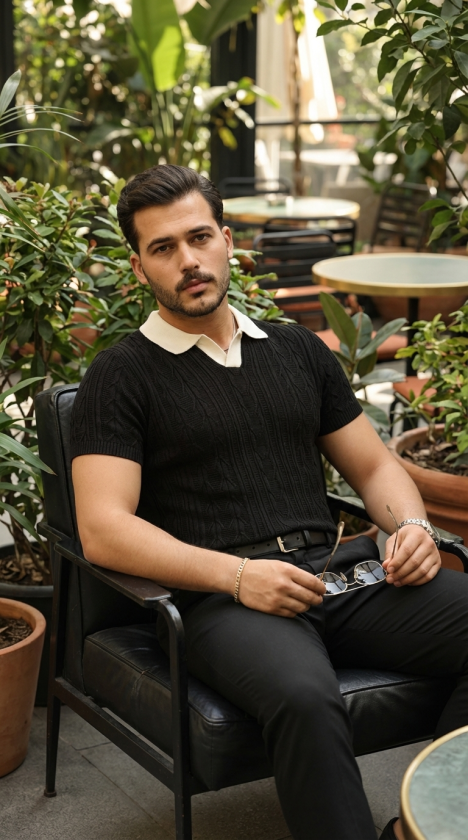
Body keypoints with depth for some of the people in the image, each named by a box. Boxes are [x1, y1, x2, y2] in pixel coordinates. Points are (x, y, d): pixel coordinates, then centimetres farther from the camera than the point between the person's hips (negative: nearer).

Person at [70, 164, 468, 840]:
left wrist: (412, 525, 2)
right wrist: (237, 575, -17)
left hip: (339, 573, 6)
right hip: (219, 597, -5)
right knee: (304, 698, -38)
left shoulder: (298, 350, 22)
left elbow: (373, 466, 25)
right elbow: (103, 530, -6)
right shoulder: (122, 375, 6)